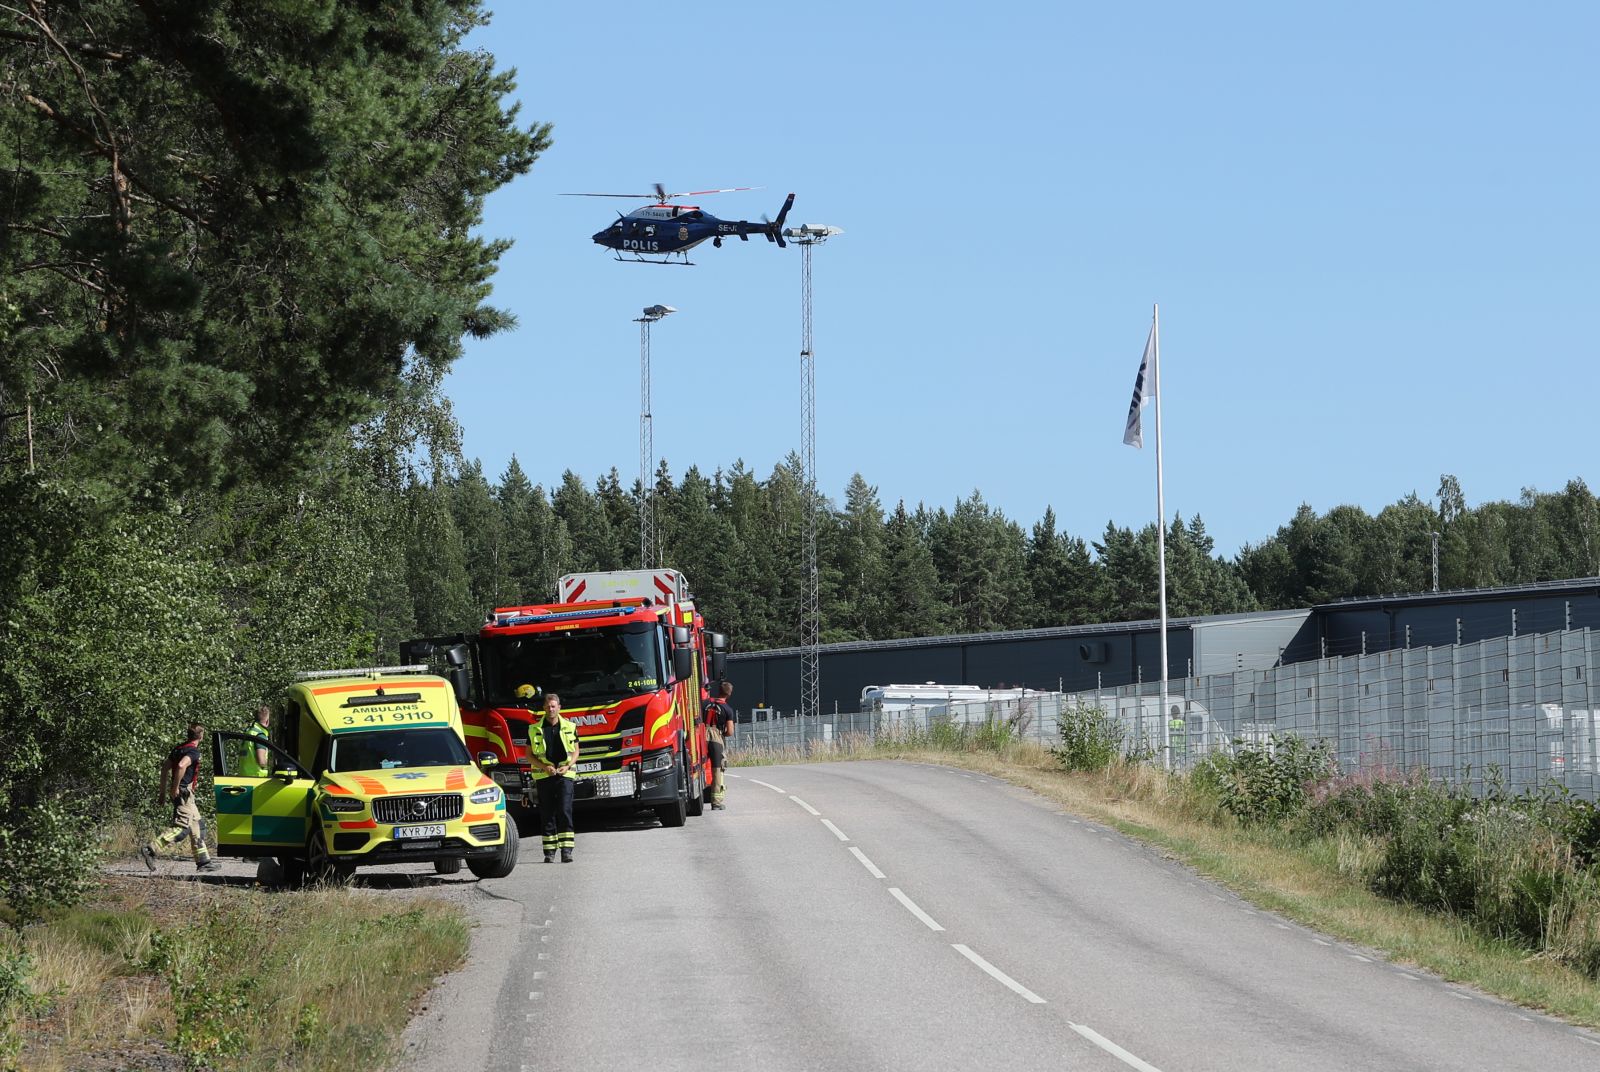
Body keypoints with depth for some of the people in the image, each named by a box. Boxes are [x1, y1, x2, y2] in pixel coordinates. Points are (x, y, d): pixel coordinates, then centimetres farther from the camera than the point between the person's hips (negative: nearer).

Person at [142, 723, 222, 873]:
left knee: (197, 826, 14)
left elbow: (165, 767, 17)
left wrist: (163, 791, 20)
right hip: (184, 792, -10)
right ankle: (151, 850, -24)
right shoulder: (194, 751, -13)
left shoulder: (178, 748, 15)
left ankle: (203, 861, 16)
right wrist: (175, 787, -21)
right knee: (180, 827, -14)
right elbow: (181, 765, -29)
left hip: (178, 792, 10)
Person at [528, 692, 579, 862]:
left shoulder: (570, 727, 7)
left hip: (565, 774, -1)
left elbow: (575, 751, 12)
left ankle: (566, 850, -15)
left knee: (565, 811, -12)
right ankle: (549, 852, 6)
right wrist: (544, 767, -9)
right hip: (543, 777, 1)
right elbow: (529, 754, 7)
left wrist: (567, 766, -6)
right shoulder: (534, 730, 5)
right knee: (547, 815, 2)